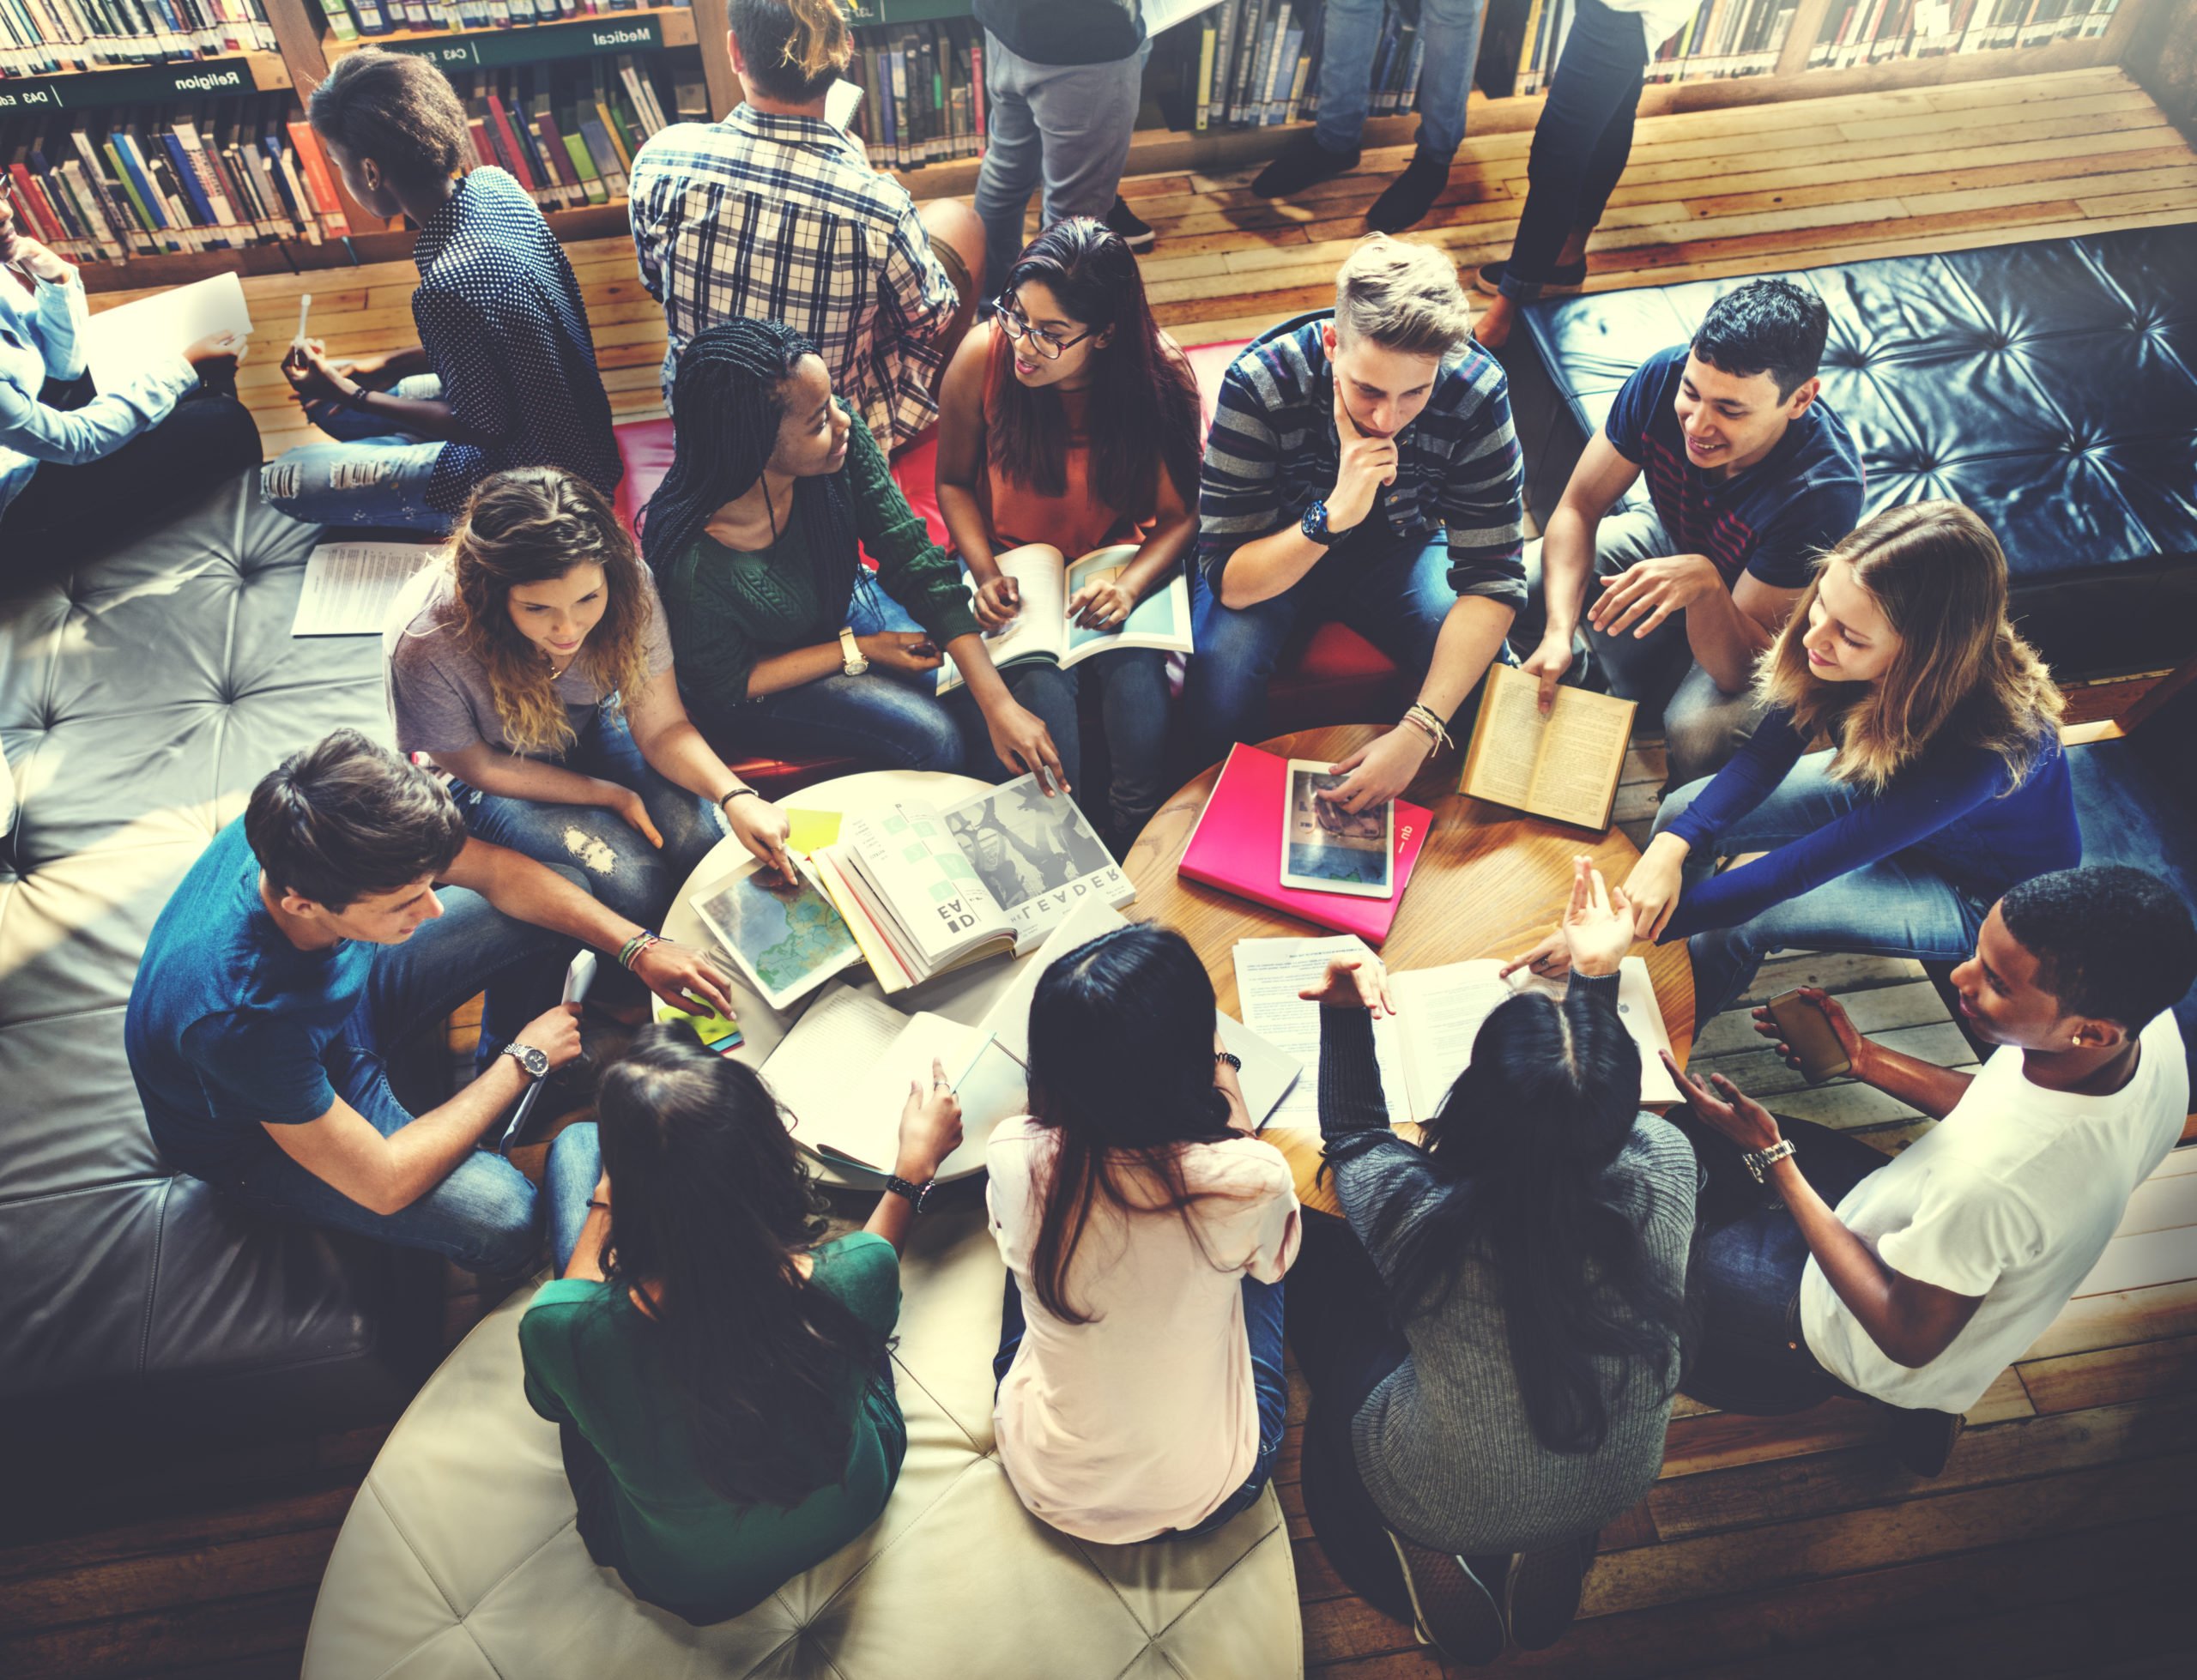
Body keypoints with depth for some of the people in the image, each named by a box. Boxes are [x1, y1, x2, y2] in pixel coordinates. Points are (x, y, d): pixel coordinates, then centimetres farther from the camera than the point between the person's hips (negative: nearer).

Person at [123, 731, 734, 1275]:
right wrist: (522, 1061, -23)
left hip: (349, 993, 6)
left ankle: (506, 1115, 17)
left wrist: (638, 947, -16)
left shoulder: (311, 835, -28)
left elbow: (498, 871, -11)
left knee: (560, 896, -2)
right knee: (500, 1215, -29)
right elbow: (383, 1184, -33)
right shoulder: (239, 1016, -44)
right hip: (265, 1138, -6)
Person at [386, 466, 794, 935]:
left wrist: (734, 795, -38)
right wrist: (610, 796, -17)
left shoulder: (625, 585, -28)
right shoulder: (426, 643, -36)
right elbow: (479, 767, -18)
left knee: (702, 838, -19)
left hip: (590, 729, 3)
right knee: (633, 883, -24)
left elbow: (661, 728, -20)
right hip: (491, 770, -3)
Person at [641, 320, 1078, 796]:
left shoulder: (844, 435, -26)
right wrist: (859, 651, -18)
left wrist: (1001, 706, -27)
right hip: (760, 679, -4)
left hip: (843, 605, 5)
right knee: (935, 734, -23)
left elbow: (917, 565, -21)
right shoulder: (691, 563, -37)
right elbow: (727, 686, -18)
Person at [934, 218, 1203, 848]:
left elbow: (1182, 514, -9)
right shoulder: (983, 356, -15)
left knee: (1141, 706, -27)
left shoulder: (1160, 376, -16)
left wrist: (1129, 585, -28)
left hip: (1122, 561, 0)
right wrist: (984, 573, -14)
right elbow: (953, 482, 1)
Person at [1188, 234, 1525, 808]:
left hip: (1400, 547, 2)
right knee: (1220, 682, -31)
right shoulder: (1259, 384, -32)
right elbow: (1228, 580, -29)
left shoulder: (1477, 390, -27)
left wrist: (1418, 730, -38)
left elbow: (1490, 579, -25)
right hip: (1276, 554, -1)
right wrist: (1333, 515, -48)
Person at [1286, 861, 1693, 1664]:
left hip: (1446, 1505, -3)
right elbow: (1605, 1118, -4)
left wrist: (1347, 1014, -14)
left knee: (1321, 1256, 16)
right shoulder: (1664, 1170, -31)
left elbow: (1352, 1136, -12)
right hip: (1617, 1484, 4)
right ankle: (1554, 1552, 26)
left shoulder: (1416, 1212, -38)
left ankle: (1427, 1568, 21)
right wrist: (1598, 976, -1)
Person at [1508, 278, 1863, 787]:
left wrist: (1703, 583, -55)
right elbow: (1578, 509, -19)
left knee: (1698, 733, -34)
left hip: (1759, 621, -4)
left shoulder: (1825, 490, -39)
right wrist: (1558, 632, -35)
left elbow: (1738, 667, -34)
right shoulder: (1665, 375, -28)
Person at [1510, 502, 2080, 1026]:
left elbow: (1801, 869, -41)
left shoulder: (1981, 747, -42)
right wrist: (1672, 846, -33)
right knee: (1681, 810, -10)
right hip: (1879, 789, 6)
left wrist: (1632, 931, -42)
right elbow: (1766, 756, -16)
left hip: (1984, 889, -5)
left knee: (1744, 919, -24)